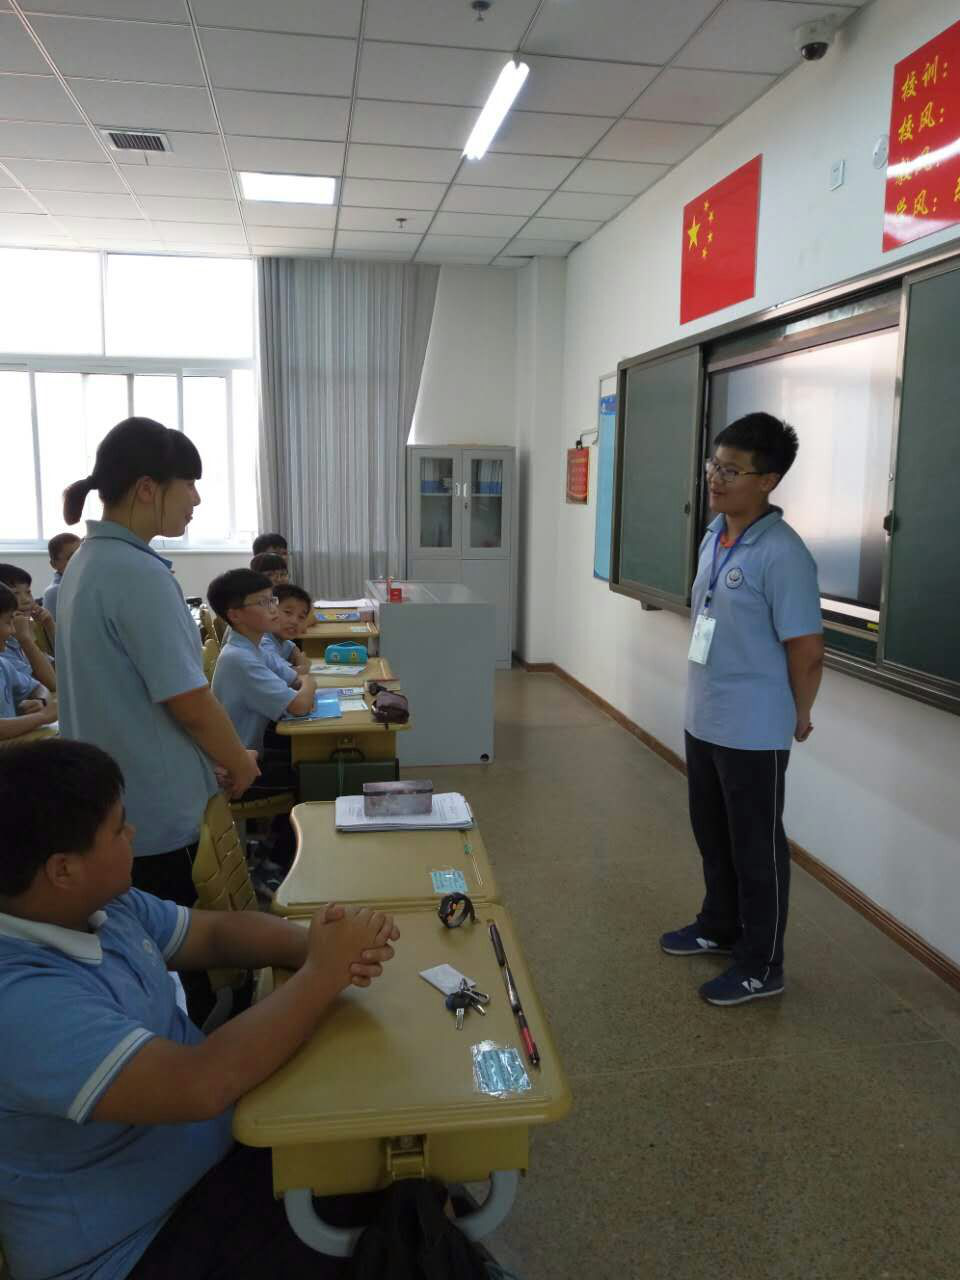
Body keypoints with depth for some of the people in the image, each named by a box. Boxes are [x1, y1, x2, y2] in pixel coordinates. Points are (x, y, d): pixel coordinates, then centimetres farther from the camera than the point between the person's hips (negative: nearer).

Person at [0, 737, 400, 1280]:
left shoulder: (104, 905, -5)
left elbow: (222, 931, 4)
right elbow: (203, 1085, -38)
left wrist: (318, 944, -16)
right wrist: (323, 975, -26)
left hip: (217, 1144, 8)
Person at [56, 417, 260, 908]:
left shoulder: (86, 562, 7)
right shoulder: (140, 573, -22)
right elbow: (190, 702, -21)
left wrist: (214, 755, 14)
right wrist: (239, 762, -3)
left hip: (107, 803, 9)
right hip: (154, 811, -9)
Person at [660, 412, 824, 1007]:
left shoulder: (782, 554, -22)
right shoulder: (715, 534, 5)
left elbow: (806, 650, -17)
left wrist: (799, 718, -4)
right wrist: (707, 699, 17)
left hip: (753, 732, -8)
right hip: (703, 720, 8)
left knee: (757, 847, 7)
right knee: (713, 834, 22)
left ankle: (762, 966, 24)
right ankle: (720, 927, 43)